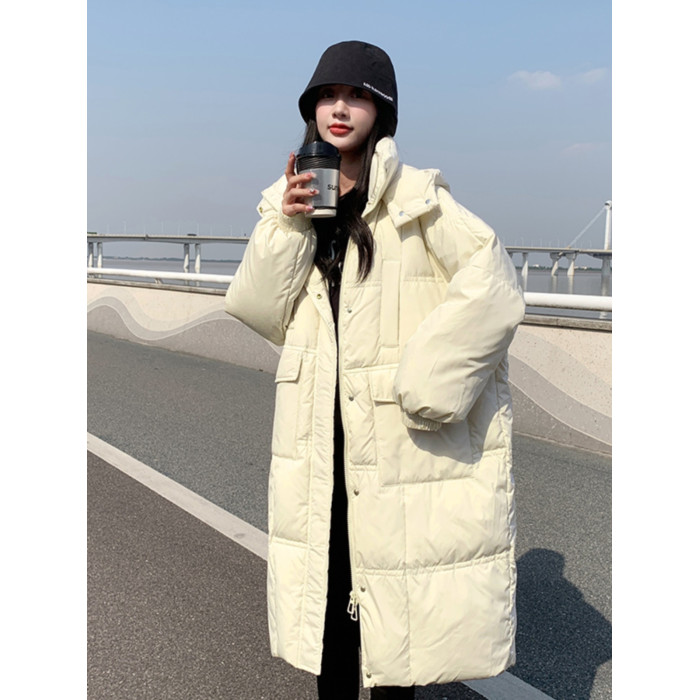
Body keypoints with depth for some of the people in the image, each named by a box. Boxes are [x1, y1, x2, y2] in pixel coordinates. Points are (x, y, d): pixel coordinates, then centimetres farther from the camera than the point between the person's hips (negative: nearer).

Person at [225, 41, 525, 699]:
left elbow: (493, 291, -16)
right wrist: (287, 226, -10)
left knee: (394, 598, 7)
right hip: (322, 433, 5)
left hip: (400, 442, -4)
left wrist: (425, 387, -15)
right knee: (326, 583, 15)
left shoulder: (416, 198, -8)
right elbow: (258, 309, 4)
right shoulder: (295, 197, 9)